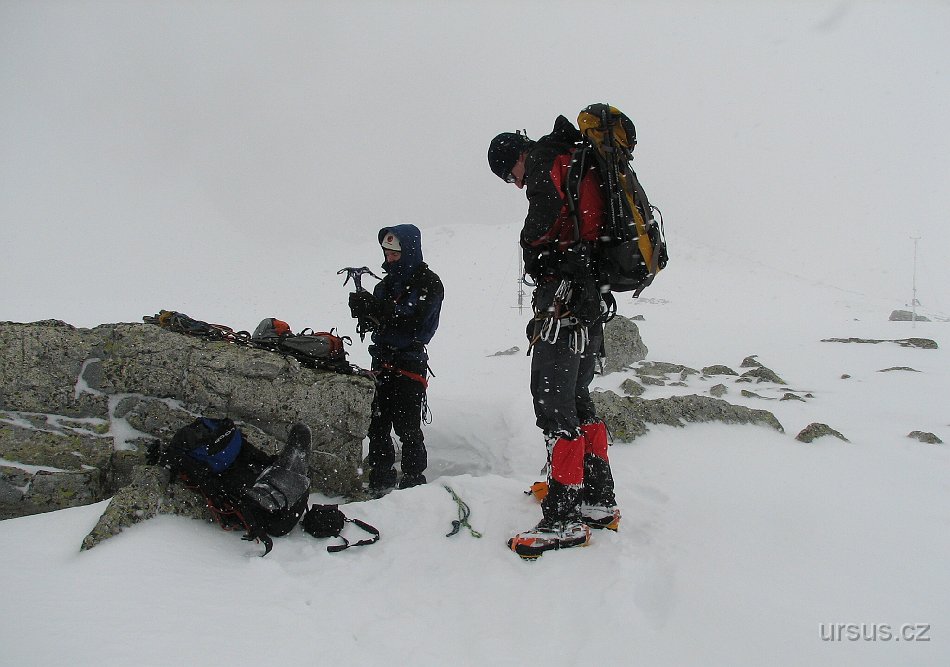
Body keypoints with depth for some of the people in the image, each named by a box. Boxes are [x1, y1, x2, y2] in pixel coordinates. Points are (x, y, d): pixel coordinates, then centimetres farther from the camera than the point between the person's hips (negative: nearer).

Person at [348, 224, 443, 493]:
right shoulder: (387, 283, 15)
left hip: (409, 363, -6)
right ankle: (380, 477, 17)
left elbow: (413, 322, -20)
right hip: (382, 360, 7)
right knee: (377, 423, 7)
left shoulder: (429, 283, -6)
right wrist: (364, 311, -7)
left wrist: (375, 306, -24)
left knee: (407, 426, -6)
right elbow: (374, 324, 15)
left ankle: (413, 479, 5)